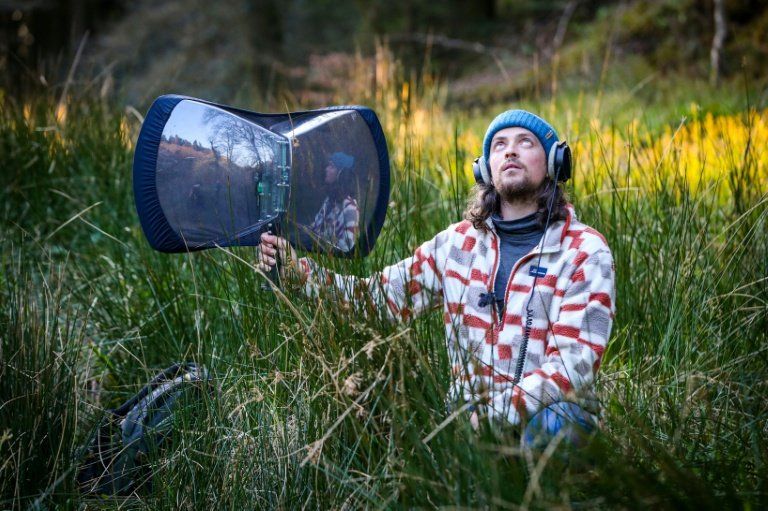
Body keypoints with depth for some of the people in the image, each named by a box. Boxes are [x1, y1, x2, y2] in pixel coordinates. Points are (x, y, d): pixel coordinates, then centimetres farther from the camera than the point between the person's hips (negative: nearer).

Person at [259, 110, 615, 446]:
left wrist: (493, 413, -26)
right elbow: (378, 296, 5)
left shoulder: (586, 251, -3)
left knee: (549, 421, -37)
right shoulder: (458, 243, 9)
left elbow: (574, 362, -14)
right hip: (471, 414, 2)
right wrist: (298, 270, -9)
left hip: (553, 411, -1)